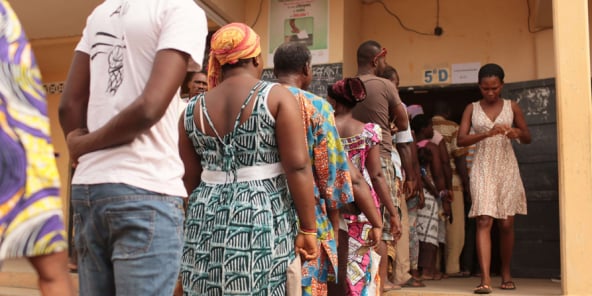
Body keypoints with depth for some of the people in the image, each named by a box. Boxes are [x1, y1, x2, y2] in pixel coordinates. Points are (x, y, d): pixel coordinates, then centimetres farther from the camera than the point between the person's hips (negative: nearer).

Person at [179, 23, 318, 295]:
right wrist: (308, 229, -7)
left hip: (207, 223, 4)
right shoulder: (277, 97, -5)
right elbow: (297, 167, -12)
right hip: (263, 219, -4)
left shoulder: (193, 109, 7)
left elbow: (190, 179, 11)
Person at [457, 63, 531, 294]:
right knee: (484, 222, -12)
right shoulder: (472, 109, 4)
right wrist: (487, 134, -22)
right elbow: (461, 140, -6)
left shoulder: (512, 107, 5)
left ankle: (506, 274, 22)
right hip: (483, 169, -1)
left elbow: (528, 139, 10)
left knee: (506, 224, 5)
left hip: (507, 169, 1)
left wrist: (518, 133, -14)